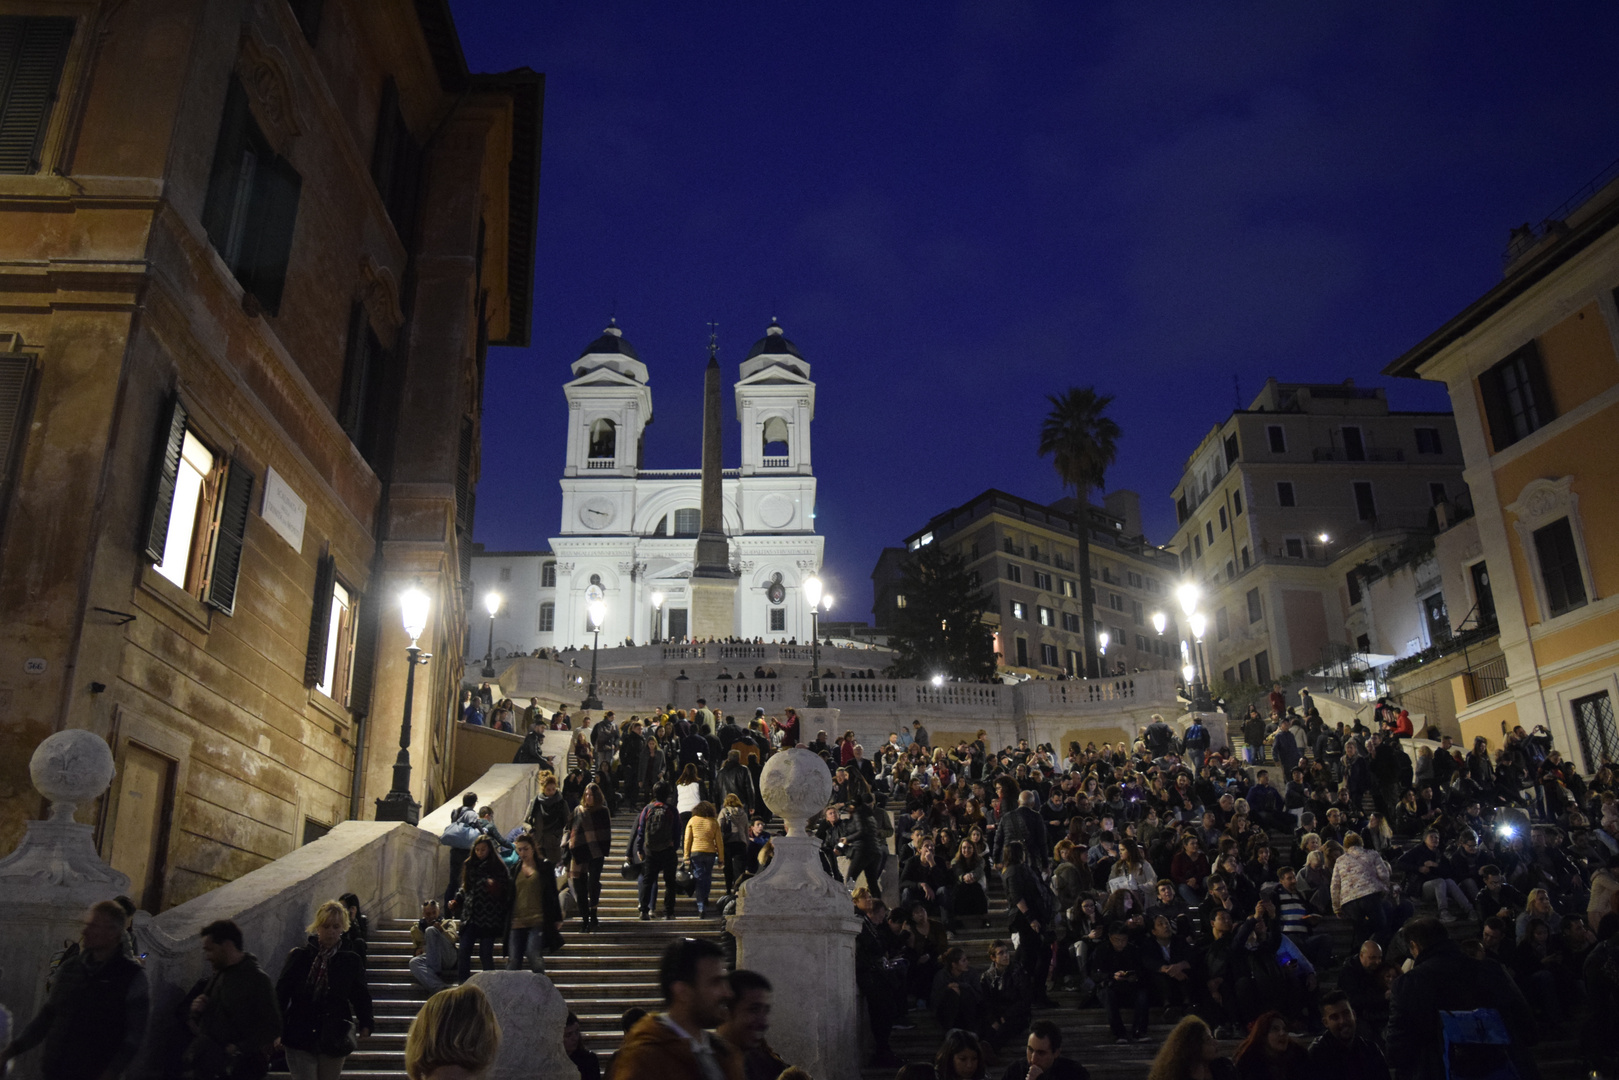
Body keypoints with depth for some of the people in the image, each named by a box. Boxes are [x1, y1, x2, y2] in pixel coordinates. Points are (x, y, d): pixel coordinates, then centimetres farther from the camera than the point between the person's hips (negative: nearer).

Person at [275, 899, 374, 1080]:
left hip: (333, 1041, 1)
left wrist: (365, 1023, -11)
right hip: (300, 1037, -1)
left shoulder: (351, 960, -1)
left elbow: (361, 996, 4)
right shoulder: (299, 956, -2)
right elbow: (281, 992, 0)